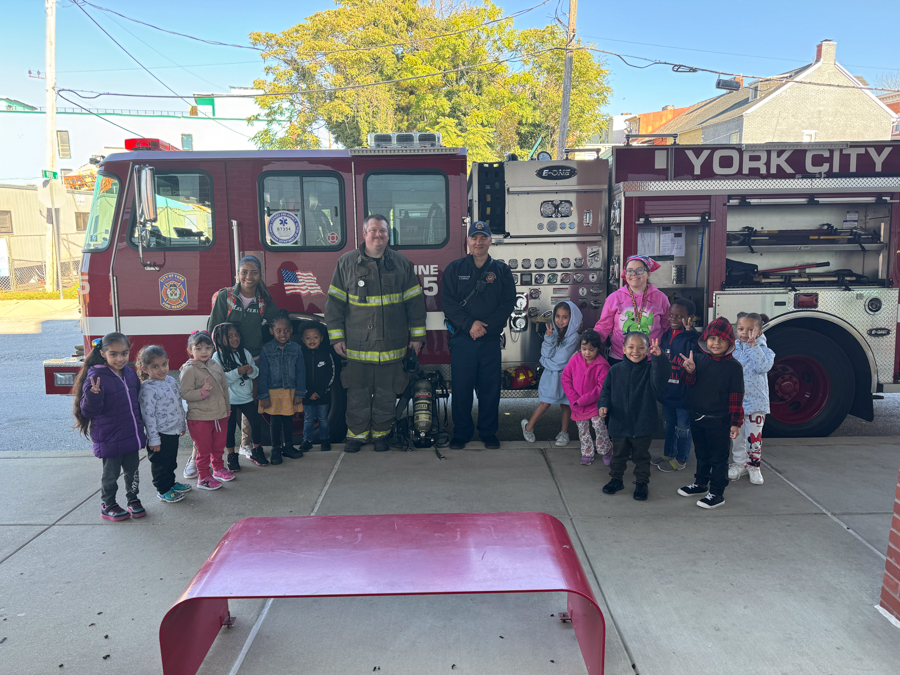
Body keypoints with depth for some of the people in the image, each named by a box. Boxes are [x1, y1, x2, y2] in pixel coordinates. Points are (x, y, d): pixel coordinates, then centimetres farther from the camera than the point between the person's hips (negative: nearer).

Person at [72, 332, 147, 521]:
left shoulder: (130, 374, 2)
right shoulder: (96, 377, -18)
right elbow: (89, 411, -19)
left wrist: (141, 420, 18)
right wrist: (93, 394, -37)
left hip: (131, 434, 6)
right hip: (109, 439, -6)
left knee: (132, 470, 18)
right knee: (111, 473, 10)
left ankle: (133, 500, 36)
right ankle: (107, 505, 28)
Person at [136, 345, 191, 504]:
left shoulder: (171, 380, 3)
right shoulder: (148, 389, -21)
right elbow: (148, 415, -21)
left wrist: (183, 424, 20)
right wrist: (154, 439, -19)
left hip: (173, 432, 8)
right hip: (160, 434, -8)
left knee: (171, 461, 23)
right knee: (160, 464, 8)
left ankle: (171, 483, 40)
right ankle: (163, 490, 22)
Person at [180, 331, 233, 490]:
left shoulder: (216, 366, 5)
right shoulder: (189, 370, -14)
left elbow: (224, 388, 15)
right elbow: (185, 393, -18)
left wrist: (227, 408, 18)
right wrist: (203, 391, -31)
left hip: (220, 415, 6)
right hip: (199, 418, -6)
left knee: (219, 446, 20)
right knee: (203, 450, 5)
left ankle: (218, 469, 40)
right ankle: (203, 478, 19)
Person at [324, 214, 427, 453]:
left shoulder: (401, 263, 6)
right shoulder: (347, 263, 3)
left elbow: (414, 301, 9)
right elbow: (334, 301, 4)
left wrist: (417, 334, 7)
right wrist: (336, 337, 0)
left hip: (392, 345, 1)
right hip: (357, 344, -1)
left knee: (387, 394, 8)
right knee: (357, 393, 5)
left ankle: (381, 433, 23)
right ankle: (356, 434, 19)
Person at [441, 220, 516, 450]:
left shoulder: (501, 270, 8)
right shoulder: (455, 269, 5)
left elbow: (509, 303, 1)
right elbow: (447, 302, -3)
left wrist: (486, 325, -11)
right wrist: (469, 324, -14)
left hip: (491, 339, 1)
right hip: (462, 338, -1)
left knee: (490, 387, 5)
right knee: (461, 387, 2)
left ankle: (488, 432, 18)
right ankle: (461, 432, 15)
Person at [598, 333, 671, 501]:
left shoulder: (650, 369, -9)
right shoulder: (615, 370, -3)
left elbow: (661, 377, -31)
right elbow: (606, 390, 6)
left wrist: (658, 357, -45)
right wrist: (604, 405, -11)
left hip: (643, 425, -2)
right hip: (619, 423, 2)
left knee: (641, 456, 14)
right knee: (618, 455, 18)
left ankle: (642, 483, 31)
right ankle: (616, 479, 37)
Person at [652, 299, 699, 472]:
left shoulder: (693, 338, -17)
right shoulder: (666, 335, 5)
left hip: (683, 392, -7)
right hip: (667, 391, 7)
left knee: (683, 428, 10)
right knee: (668, 424, 21)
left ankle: (681, 459, 25)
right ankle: (668, 453, 38)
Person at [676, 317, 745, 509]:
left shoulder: (733, 367, -11)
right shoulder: (700, 359, 0)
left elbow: (736, 398, -9)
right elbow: (689, 384, 1)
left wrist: (735, 423, -9)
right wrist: (690, 370, -19)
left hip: (719, 421, -5)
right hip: (697, 417, 5)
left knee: (719, 457, 6)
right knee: (701, 453, 21)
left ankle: (717, 493, 16)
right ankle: (701, 483, 38)